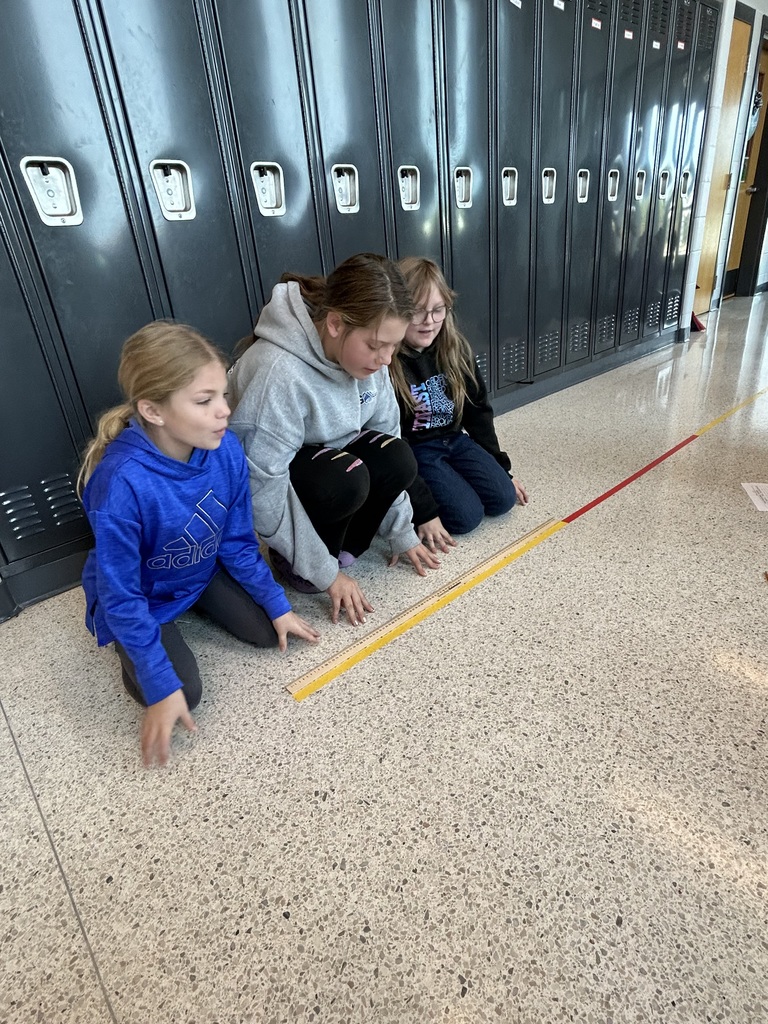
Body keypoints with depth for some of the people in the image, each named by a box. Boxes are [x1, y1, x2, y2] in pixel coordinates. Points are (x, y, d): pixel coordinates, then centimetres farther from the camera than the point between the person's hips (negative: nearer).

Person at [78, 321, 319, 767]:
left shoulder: (226, 449, -22)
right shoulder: (122, 483, -38)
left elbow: (238, 541, -7)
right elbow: (123, 598, -28)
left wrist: (278, 605, -3)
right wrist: (162, 687, -26)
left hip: (202, 570, 5)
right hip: (142, 597, -4)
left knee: (267, 631, -3)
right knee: (183, 692, -13)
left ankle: (195, 604, 23)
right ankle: (125, 643, 17)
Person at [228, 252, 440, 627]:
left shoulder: (365, 353, -14)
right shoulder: (277, 371, -35)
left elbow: (386, 431, -6)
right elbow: (264, 488, -31)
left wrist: (401, 532, -4)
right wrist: (324, 572, -24)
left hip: (325, 452, 6)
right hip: (269, 473, -6)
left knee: (398, 460, -21)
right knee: (346, 479, -34)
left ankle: (340, 548, 0)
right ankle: (294, 561, -5)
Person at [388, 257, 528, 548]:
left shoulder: (455, 348, -3)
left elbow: (478, 410, 8)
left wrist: (501, 467, 10)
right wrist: (423, 510, -24)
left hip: (454, 440, 6)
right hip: (413, 451, -6)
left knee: (502, 498, -7)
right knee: (467, 515, -18)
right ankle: (403, 500, 5)